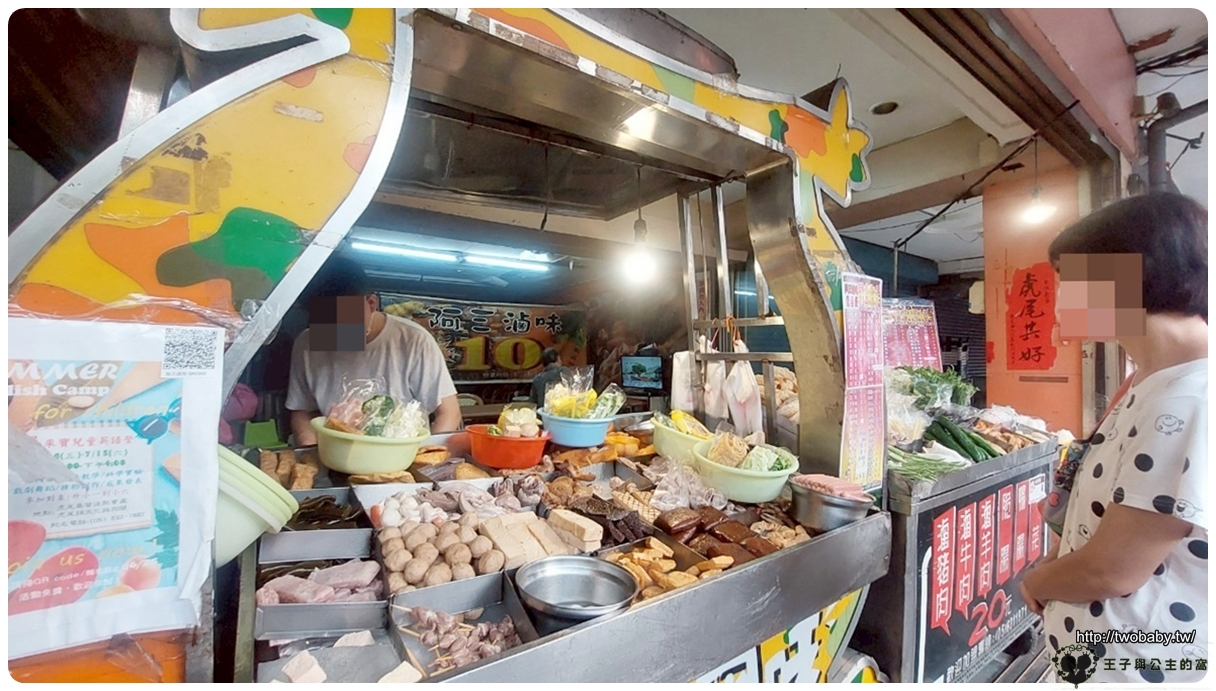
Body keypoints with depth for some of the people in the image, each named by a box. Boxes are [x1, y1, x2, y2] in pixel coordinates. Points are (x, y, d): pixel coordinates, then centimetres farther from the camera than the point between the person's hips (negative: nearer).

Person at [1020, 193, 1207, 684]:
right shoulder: (1157, 385, 4)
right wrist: (1056, 567, 0)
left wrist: (1037, 580, -7)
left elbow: (1111, 571, -24)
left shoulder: (1189, 403, -27)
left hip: (1135, 666, -8)